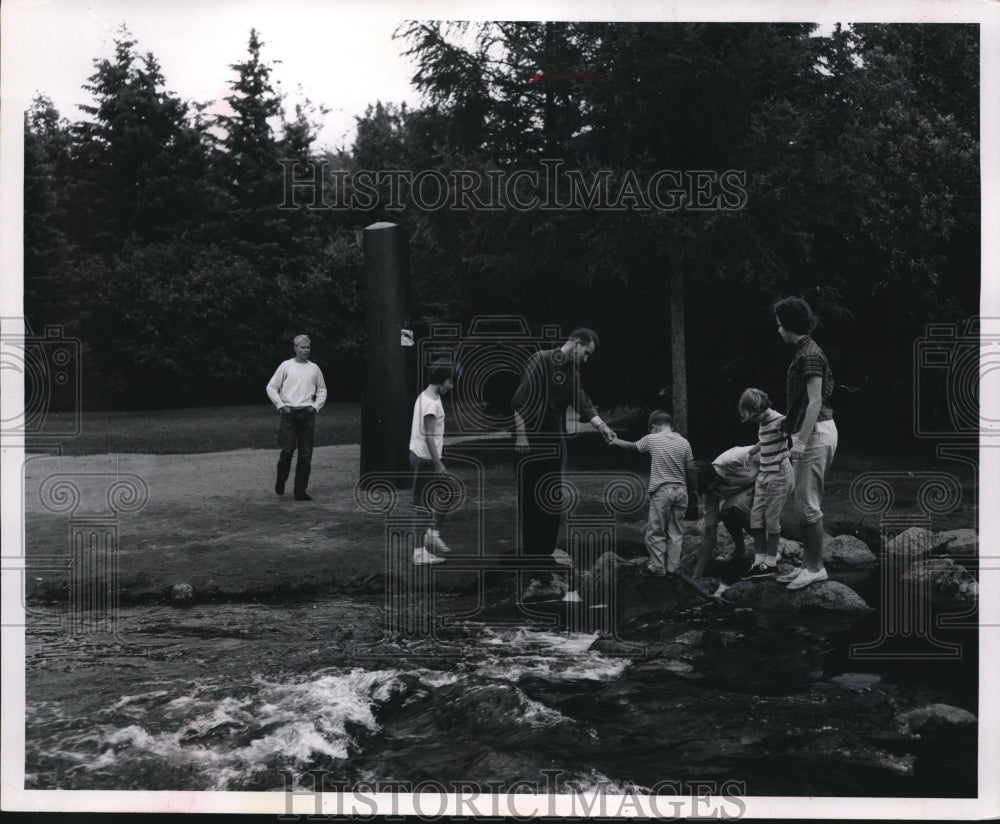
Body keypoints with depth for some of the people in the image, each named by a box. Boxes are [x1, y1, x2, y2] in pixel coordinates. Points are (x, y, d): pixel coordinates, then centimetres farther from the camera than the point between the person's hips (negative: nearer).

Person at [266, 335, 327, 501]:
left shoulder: (314, 368, 11)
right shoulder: (286, 366, 2)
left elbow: (322, 390, 20)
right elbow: (271, 387, 3)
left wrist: (316, 406, 6)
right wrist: (281, 406, -4)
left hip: (308, 414, 3)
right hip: (289, 412, -3)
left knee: (306, 454, 0)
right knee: (288, 450, -9)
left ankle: (301, 490, 5)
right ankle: (280, 481, 18)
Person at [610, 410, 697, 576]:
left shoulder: (651, 439, -3)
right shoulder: (683, 442, 3)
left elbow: (632, 446, 14)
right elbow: (691, 469, 3)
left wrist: (616, 441, 32)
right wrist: (693, 491, 13)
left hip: (661, 491, -4)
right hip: (681, 490, 4)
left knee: (656, 531, 5)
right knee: (675, 530, 11)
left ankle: (657, 567, 8)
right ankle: (673, 566, 14)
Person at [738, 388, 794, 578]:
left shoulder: (779, 421, -16)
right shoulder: (762, 423, 10)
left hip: (779, 475, -8)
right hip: (763, 474, 8)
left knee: (771, 519, -3)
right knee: (756, 516, 4)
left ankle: (771, 562, 7)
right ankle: (759, 560, 10)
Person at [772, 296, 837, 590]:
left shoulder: (809, 355, -15)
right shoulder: (806, 352, 16)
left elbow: (815, 402, -20)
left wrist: (801, 441, -22)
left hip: (815, 433, -11)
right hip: (813, 433, 11)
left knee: (807, 504, -7)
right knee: (806, 504, 13)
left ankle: (816, 568, -1)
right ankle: (809, 564, 18)